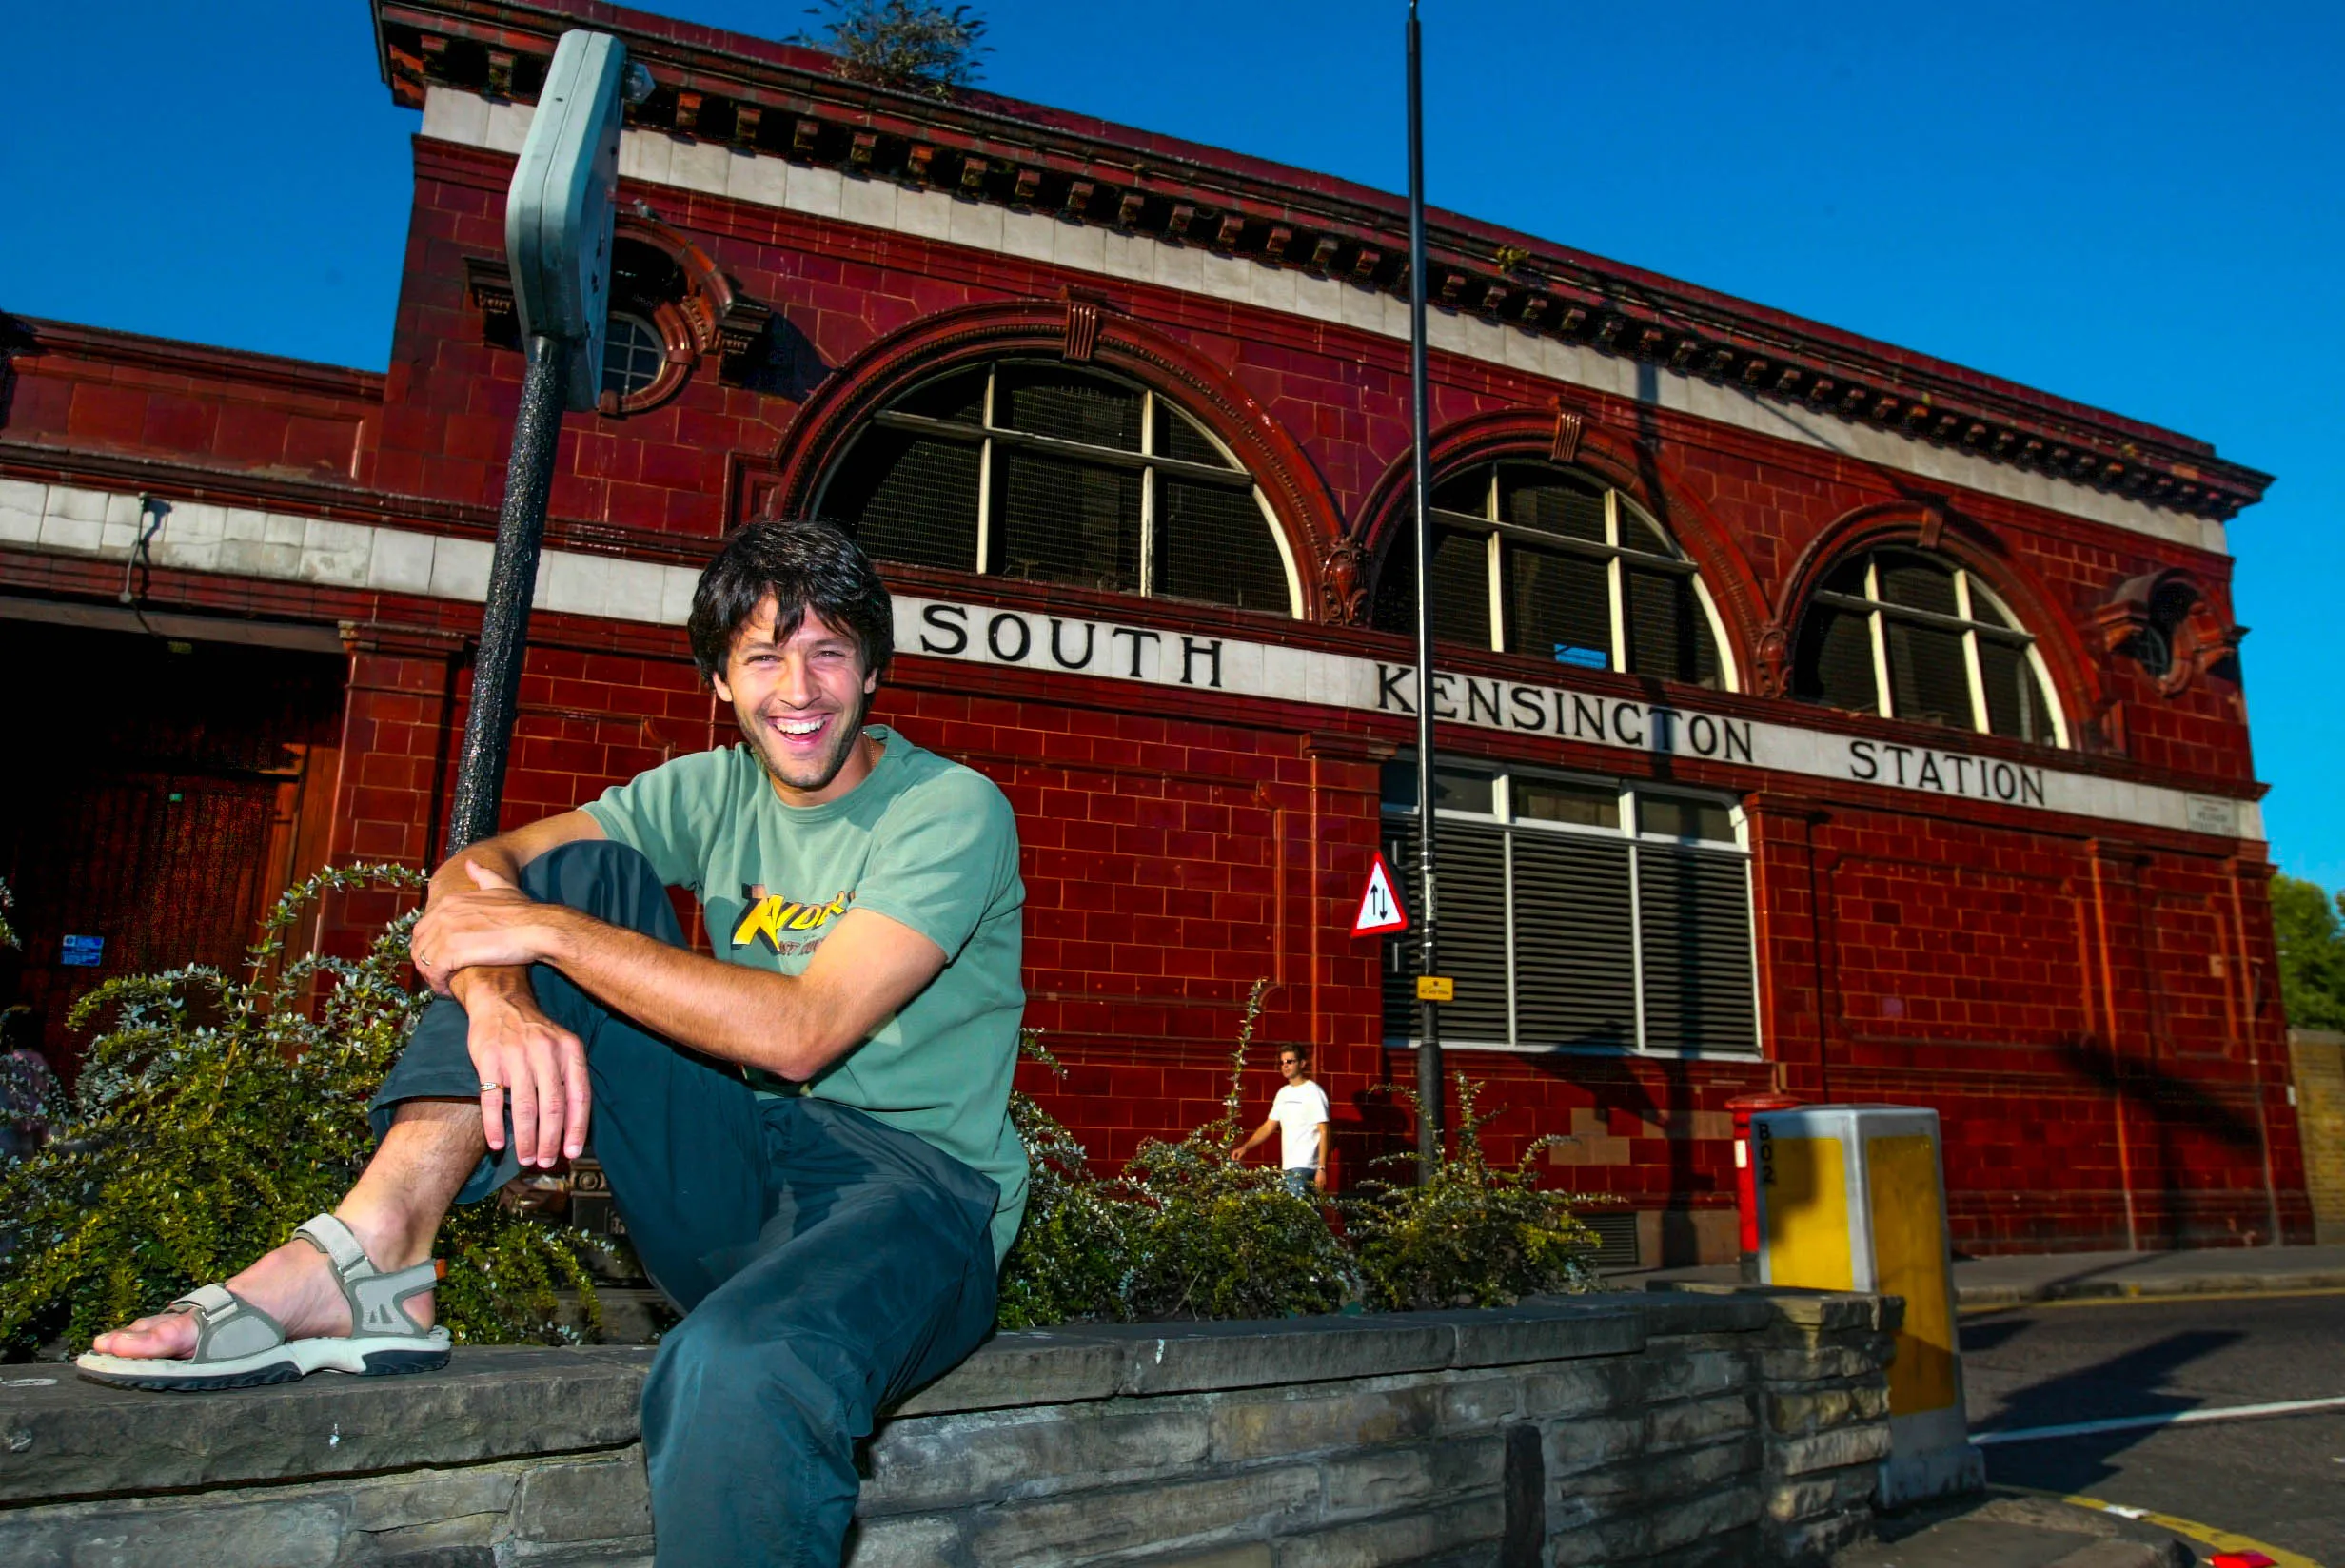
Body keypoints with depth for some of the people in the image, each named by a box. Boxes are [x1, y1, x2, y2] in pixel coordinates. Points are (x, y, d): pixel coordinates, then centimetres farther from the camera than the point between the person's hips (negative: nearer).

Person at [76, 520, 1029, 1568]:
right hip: (735, 1186, 6)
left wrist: (541, 931, -18)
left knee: (739, 1371, -42)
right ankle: (368, 1258, -17)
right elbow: (480, 867, 0)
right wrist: (500, 993, -23)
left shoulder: (952, 811, -10)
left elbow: (798, 1033, -22)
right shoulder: (714, 792, 9)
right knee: (580, 868, -6)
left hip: (910, 1180, -6)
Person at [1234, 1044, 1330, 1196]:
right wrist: (1245, 1147, 4)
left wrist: (1322, 1168, -16)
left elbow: (1323, 1132, -10)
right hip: (1287, 1167, 7)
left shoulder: (1313, 1092, -7)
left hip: (1304, 1167, -7)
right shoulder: (1283, 1093, 15)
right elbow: (1268, 1127, 18)